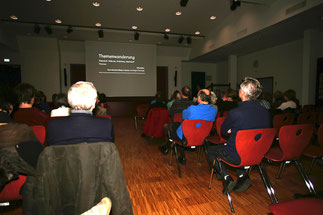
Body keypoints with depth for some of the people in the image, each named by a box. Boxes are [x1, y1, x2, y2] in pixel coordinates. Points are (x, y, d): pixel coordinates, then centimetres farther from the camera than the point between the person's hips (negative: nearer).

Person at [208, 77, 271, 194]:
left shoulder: (235, 112, -26)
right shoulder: (265, 112, -8)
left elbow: (223, 130, -8)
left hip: (237, 157, -6)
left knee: (211, 150, 18)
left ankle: (227, 178, 8)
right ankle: (242, 176, 20)